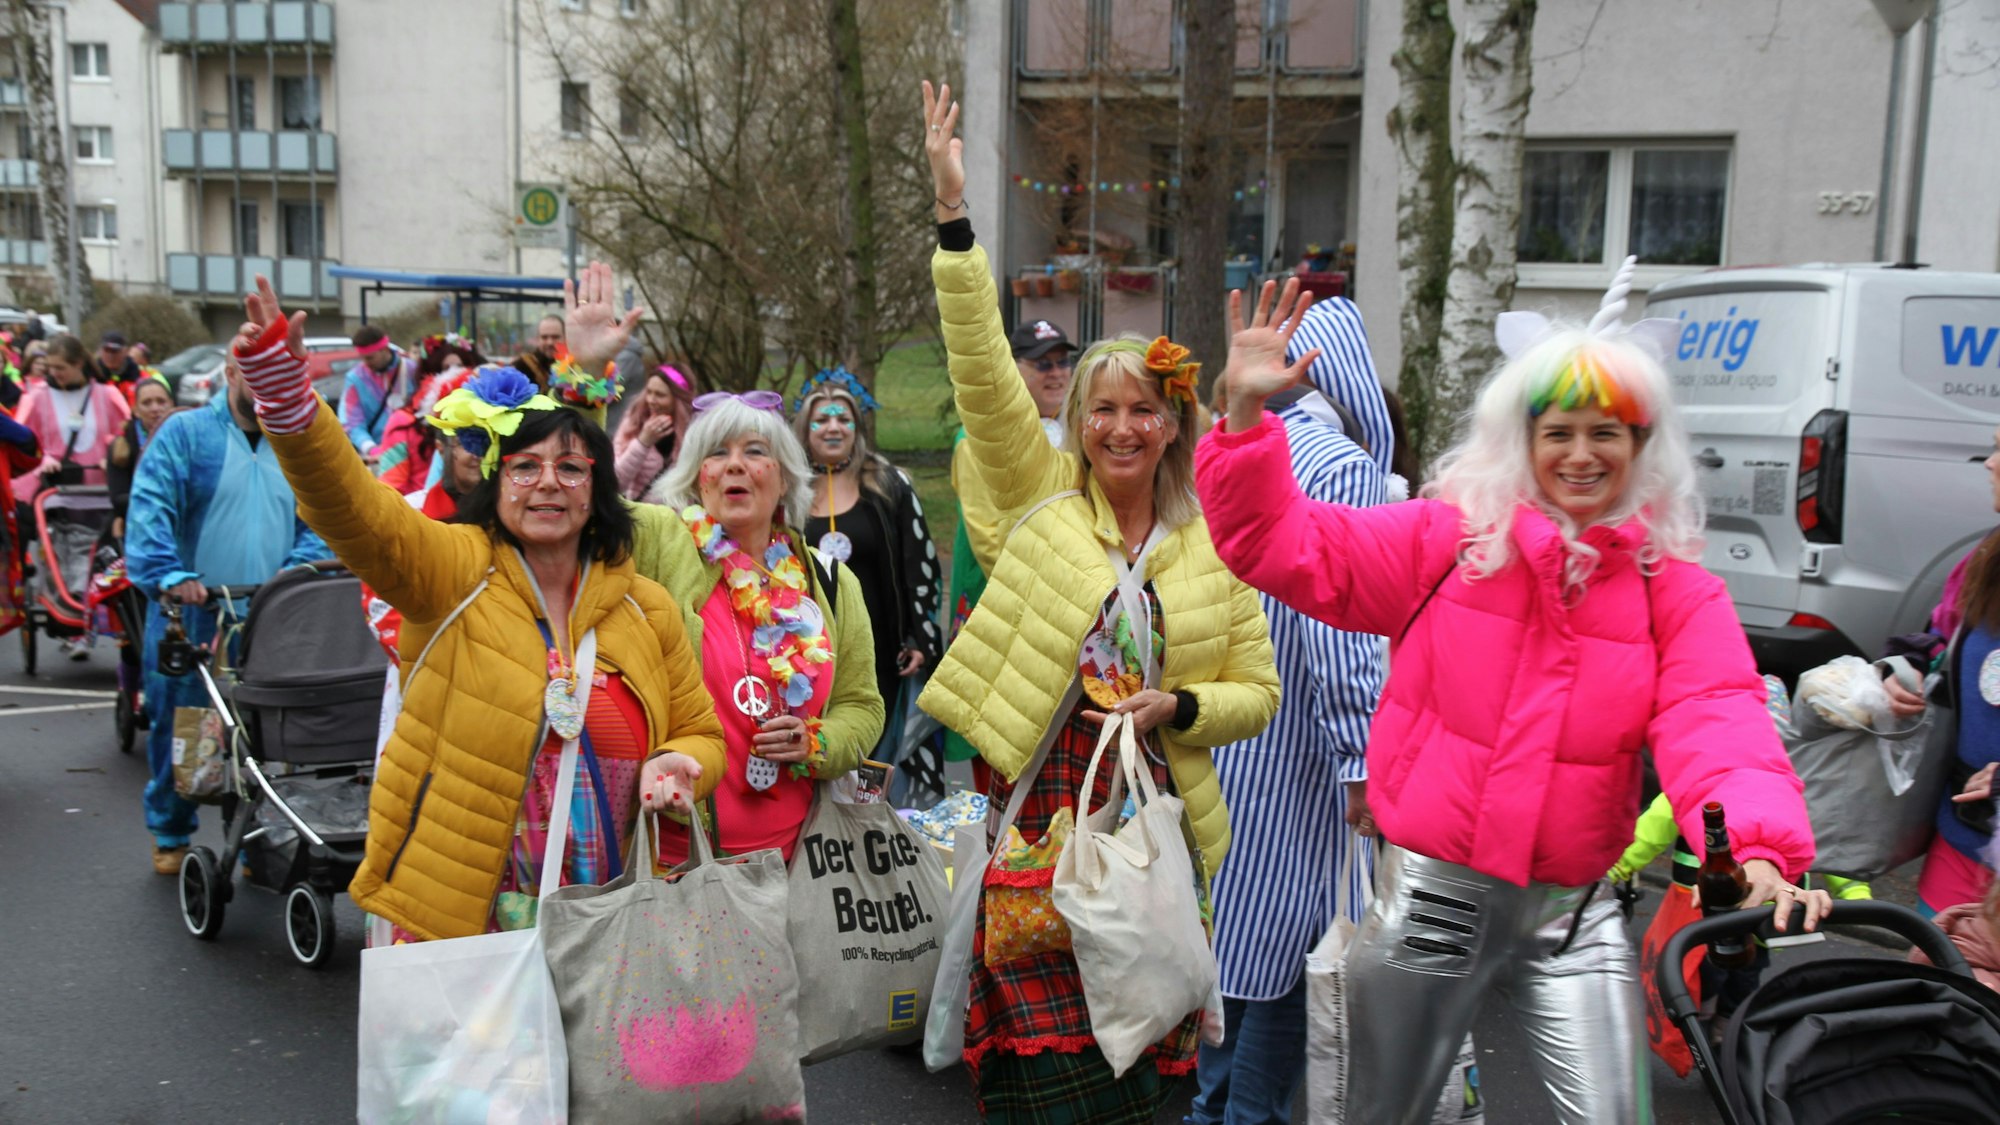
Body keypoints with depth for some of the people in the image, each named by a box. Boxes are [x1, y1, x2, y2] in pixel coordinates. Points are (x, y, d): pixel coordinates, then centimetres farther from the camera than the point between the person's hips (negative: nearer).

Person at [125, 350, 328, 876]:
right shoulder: (185, 432, -1)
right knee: (177, 726, 8)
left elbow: (316, 522, 8)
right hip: (190, 616, -2)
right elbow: (149, 509, -12)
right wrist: (169, 575, -25)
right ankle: (170, 835, 28)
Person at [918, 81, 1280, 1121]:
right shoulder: (1045, 496, 4)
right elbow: (983, 371, -6)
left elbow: (1256, 692, 11)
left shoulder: (1216, 543, 7)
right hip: (1037, 812, -2)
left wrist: (1174, 707, -9)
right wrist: (953, 214, -14)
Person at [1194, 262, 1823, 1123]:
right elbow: (1286, 547, -7)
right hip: (1428, 898, 0)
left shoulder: (1676, 591, -1)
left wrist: (1758, 849, -33)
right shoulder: (1447, 540, -4)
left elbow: (1717, 727, -14)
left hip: (1571, 920, 1)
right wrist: (1246, 415, -20)